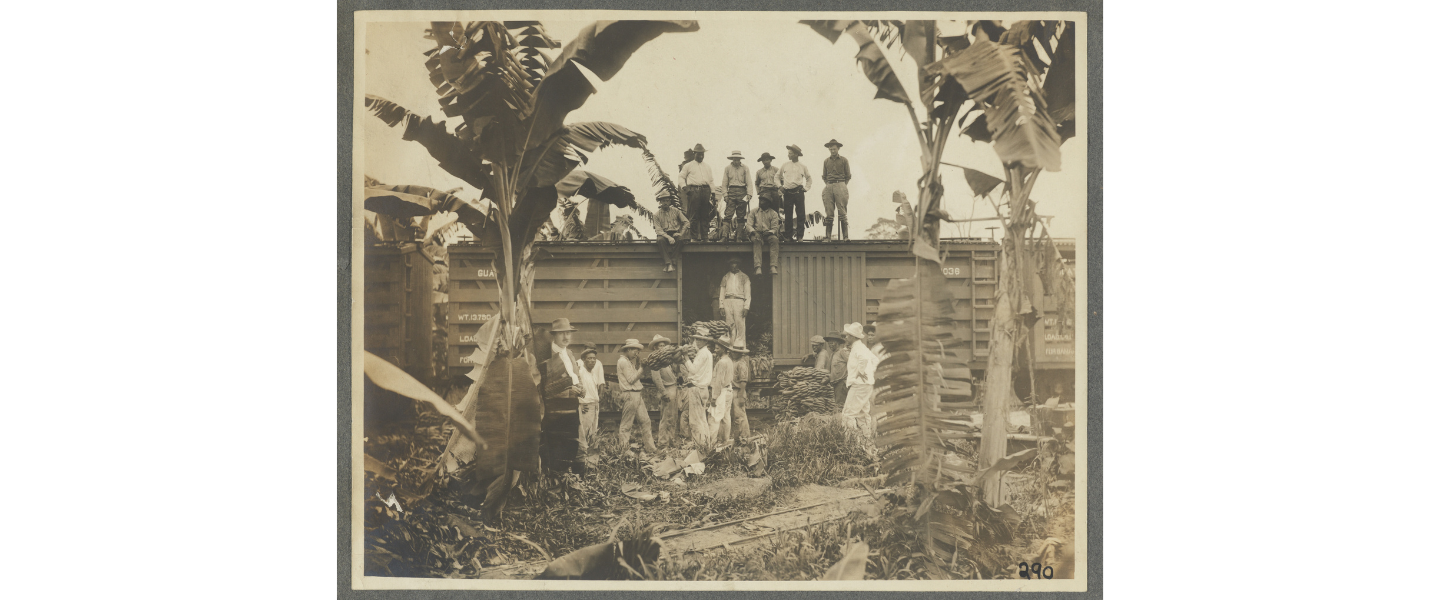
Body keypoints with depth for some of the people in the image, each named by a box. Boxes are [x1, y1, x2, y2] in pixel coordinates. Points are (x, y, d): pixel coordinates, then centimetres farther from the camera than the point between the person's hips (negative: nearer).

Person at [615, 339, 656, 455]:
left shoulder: (629, 361, 20)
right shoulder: (623, 361, -11)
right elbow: (631, 379, -16)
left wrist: (637, 363, 9)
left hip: (637, 395, 10)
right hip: (630, 395, -10)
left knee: (645, 421, 8)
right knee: (626, 424, -4)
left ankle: (651, 449, 11)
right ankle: (625, 451, 0)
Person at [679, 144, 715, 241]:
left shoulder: (707, 167, 21)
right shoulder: (689, 166, 10)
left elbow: (711, 180, 23)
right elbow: (681, 177, 10)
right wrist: (685, 187, -3)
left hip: (705, 190, 4)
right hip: (694, 190, -4)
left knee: (705, 216, 2)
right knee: (694, 216, -8)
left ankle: (704, 236, 7)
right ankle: (694, 237, -6)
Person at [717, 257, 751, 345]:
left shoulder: (744, 277, 13)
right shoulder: (725, 277, 19)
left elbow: (747, 293, 7)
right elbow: (722, 292, 15)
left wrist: (746, 307, -5)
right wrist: (721, 306, 3)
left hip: (739, 301, -2)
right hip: (727, 301, 2)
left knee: (740, 325, -10)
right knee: (729, 325, -5)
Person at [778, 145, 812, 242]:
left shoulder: (802, 167, 7)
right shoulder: (785, 166, 8)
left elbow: (808, 178, 20)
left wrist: (806, 188, 8)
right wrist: (780, 186, 8)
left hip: (799, 193, -1)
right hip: (788, 193, 1)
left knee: (800, 215, -4)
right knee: (788, 215, 0)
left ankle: (800, 236, -1)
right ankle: (788, 236, 5)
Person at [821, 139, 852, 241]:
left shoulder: (843, 160, 5)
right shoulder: (826, 161, 15)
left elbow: (848, 176, 8)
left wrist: (843, 186, 2)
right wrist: (827, 185, 10)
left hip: (840, 186, -3)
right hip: (829, 187, 3)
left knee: (842, 213, -8)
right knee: (829, 214, -1)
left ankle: (845, 236, -8)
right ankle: (827, 237, -1)